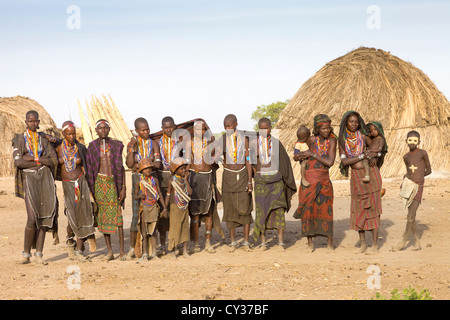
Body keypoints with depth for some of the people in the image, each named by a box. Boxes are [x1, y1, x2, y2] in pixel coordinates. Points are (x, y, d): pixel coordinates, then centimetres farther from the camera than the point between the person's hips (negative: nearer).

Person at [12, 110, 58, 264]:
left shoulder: (44, 140, 14)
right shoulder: (19, 139, 6)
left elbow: (54, 160, 1)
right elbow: (18, 162, -9)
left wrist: (33, 158, -9)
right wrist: (40, 162, -7)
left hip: (45, 178, 3)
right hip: (29, 179, -3)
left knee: (43, 216, -4)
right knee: (32, 218, -14)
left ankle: (39, 253, 1)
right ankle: (26, 252, 2)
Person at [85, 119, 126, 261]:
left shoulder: (116, 145, 3)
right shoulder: (92, 146, 4)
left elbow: (121, 167, 4)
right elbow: (89, 169, 7)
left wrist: (123, 187, -2)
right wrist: (91, 189, 3)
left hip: (114, 182, -1)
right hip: (100, 181, 1)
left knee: (117, 214, -6)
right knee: (103, 215, 2)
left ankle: (122, 251, -3)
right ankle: (109, 251, 9)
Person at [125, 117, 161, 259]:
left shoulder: (153, 144, 5)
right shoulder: (132, 144, 3)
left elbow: (158, 164, -3)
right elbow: (130, 164, -7)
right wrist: (132, 148, -15)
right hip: (137, 180, -1)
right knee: (136, 215, -3)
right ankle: (132, 248, 4)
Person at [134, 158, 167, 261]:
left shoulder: (155, 180, 5)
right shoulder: (138, 182, -1)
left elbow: (159, 194, 10)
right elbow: (134, 196, 1)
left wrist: (164, 207, 6)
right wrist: (139, 196, -21)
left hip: (154, 207, 2)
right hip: (144, 207, -2)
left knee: (153, 231, 7)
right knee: (144, 232, 0)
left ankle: (154, 253, 14)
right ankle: (145, 254, 5)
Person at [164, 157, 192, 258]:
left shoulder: (184, 180, 4)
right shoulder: (173, 180, -8)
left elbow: (189, 192, -9)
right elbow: (168, 194, -5)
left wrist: (186, 180, -9)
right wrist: (165, 208, -6)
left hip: (185, 208, 5)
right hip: (175, 208, -5)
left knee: (185, 227, 8)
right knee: (175, 227, -1)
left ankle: (185, 250, 15)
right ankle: (172, 250, 9)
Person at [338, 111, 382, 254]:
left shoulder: (362, 135, -2)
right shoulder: (342, 139, 2)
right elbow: (344, 161, -6)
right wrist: (361, 157, -12)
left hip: (370, 174, -2)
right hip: (356, 177, 2)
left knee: (372, 209, -2)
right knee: (358, 210, 5)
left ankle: (375, 245, 2)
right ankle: (363, 244, 15)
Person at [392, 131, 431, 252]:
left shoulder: (422, 153, -3)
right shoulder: (406, 157, 11)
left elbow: (429, 170, 4)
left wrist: (417, 177, 3)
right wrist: (406, 178, 2)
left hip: (418, 187, -4)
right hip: (408, 186, 4)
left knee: (411, 216, -8)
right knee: (411, 215, 6)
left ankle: (403, 241, 2)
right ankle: (417, 242, 16)